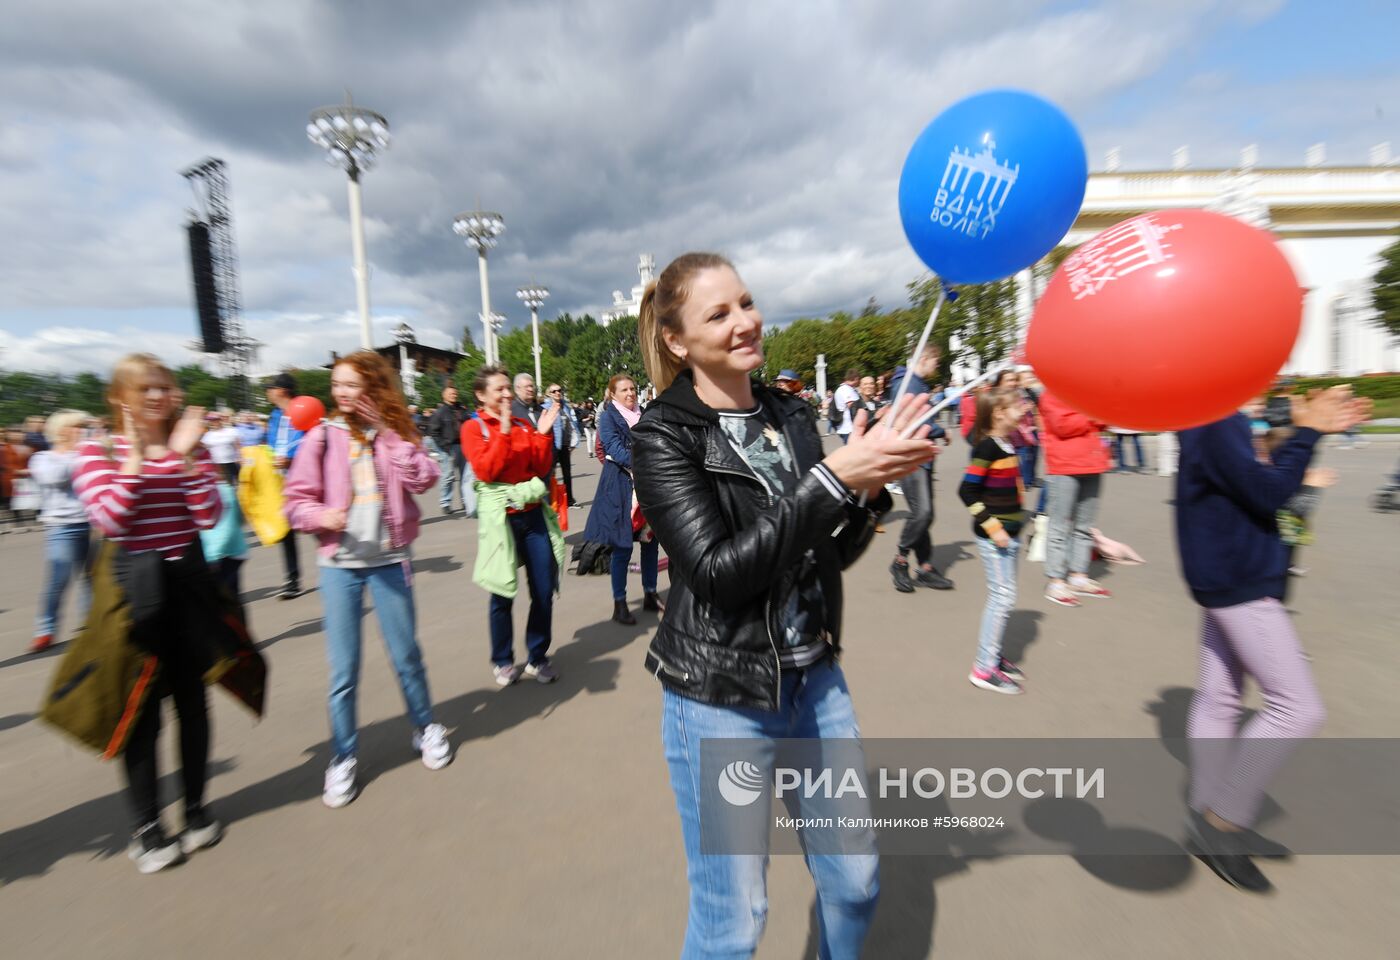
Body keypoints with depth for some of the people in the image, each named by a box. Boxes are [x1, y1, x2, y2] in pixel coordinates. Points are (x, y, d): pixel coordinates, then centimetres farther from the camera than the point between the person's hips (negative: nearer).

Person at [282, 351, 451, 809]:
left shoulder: (395, 432, 1)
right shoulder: (323, 436, -1)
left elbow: (423, 479, -13)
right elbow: (296, 499, 1)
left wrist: (389, 434, -15)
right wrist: (320, 516, -19)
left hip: (389, 561, 0)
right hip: (338, 564, 0)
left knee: (407, 654, 12)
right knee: (343, 669, 7)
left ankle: (425, 727, 34)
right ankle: (343, 758, 26)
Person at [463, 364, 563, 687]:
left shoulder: (524, 424, 10)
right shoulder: (473, 428, 0)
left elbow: (542, 469, 6)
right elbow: (486, 471, -14)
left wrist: (543, 434, -4)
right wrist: (503, 430, -17)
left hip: (533, 514, 4)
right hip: (501, 517, -3)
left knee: (544, 590, 4)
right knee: (503, 593, 5)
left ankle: (537, 657, 22)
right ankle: (502, 661, 25)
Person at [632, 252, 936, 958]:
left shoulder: (789, 414, 3)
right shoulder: (663, 437, -12)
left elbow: (833, 554, 4)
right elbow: (718, 571, -22)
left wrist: (869, 487, -14)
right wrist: (831, 478, -26)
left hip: (814, 676, 6)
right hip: (720, 695, -5)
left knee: (855, 878, 22)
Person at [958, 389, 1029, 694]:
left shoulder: (1008, 444, 10)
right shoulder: (987, 447, -16)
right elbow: (967, 491, -20)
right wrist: (992, 526, -21)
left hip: (1010, 531, 9)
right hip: (994, 534, -9)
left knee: (1003, 595, 15)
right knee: (1003, 595, -5)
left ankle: (992, 656, 29)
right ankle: (984, 668, 5)